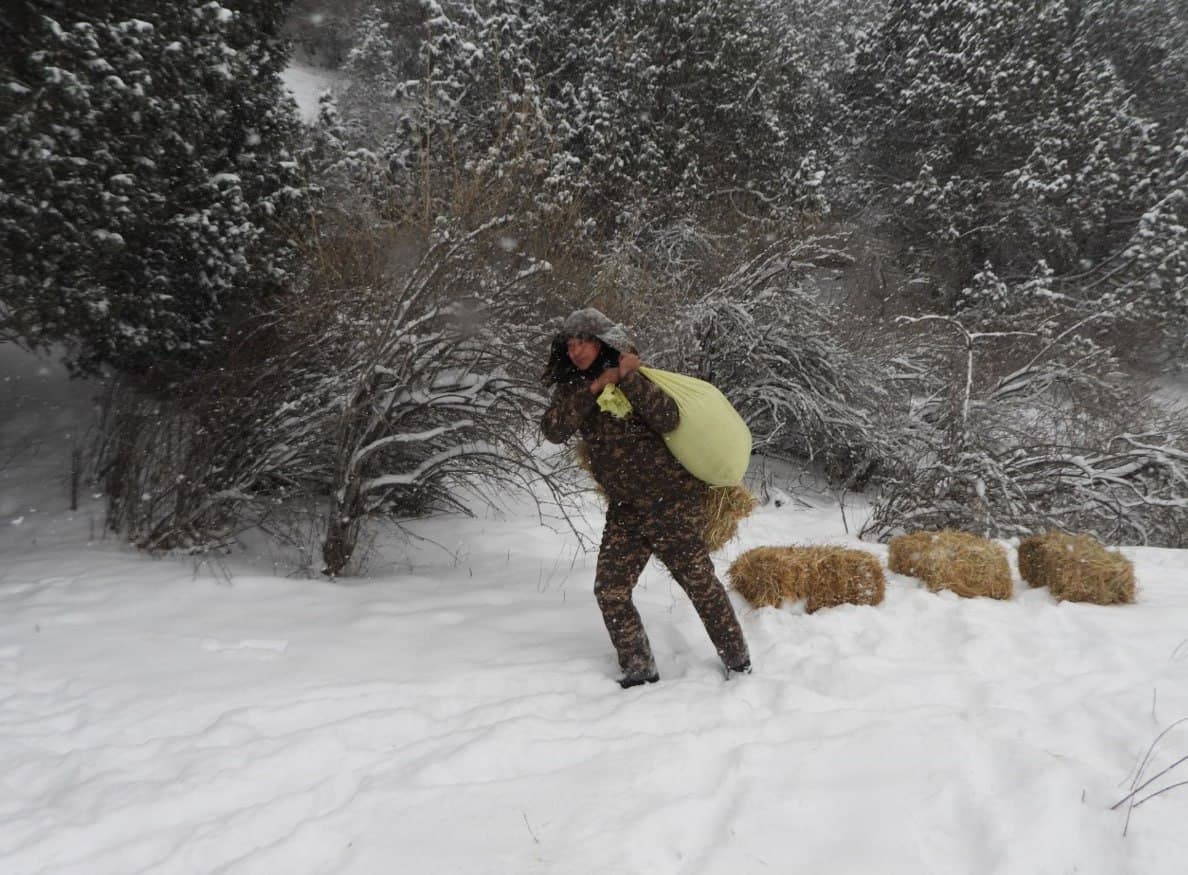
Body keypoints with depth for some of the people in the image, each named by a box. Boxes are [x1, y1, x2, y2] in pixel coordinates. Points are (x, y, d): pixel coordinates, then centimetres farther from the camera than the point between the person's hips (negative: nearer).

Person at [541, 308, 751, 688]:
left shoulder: (635, 377, -7)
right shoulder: (572, 388, 6)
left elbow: (668, 420, -23)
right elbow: (553, 430, -14)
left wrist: (629, 379, -26)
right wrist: (594, 387, -19)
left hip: (672, 499, -5)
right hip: (625, 509, 5)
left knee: (699, 581, 0)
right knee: (610, 590, 0)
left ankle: (737, 660, 16)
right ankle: (638, 669, 14)